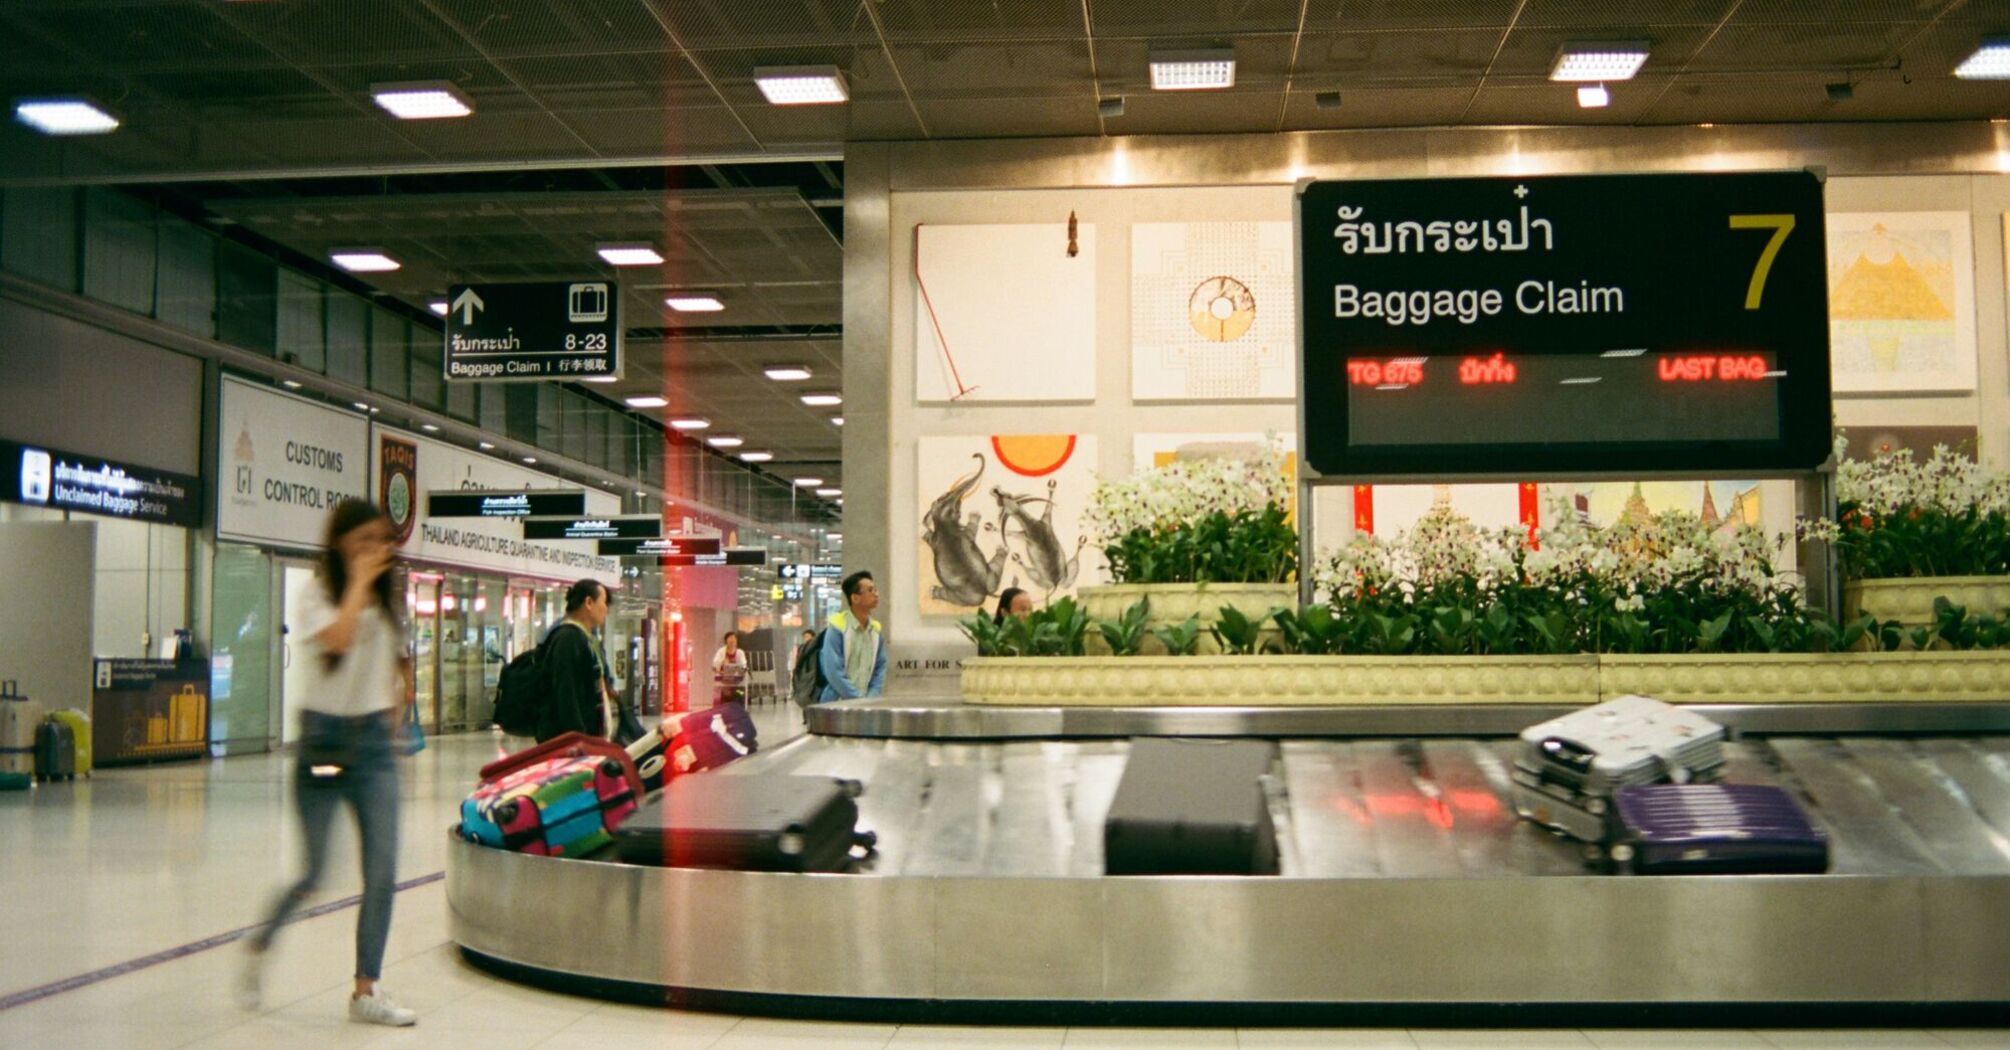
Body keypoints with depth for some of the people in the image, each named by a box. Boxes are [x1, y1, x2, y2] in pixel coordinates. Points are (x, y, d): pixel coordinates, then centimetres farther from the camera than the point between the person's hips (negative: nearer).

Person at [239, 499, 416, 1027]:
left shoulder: (385, 603, 11)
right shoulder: (316, 598, -5)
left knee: (382, 874, -3)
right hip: (324, 739, -4)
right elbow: (337, 638, -26)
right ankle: (259, 946, 29)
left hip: (373, 742, 5)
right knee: (314, 874, -1)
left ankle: (366, 991, 6)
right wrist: (359, 582, -18)